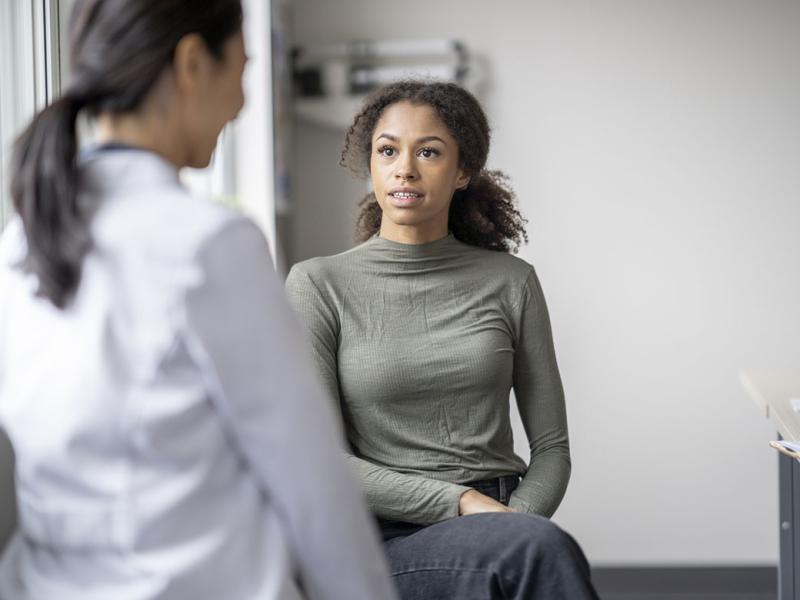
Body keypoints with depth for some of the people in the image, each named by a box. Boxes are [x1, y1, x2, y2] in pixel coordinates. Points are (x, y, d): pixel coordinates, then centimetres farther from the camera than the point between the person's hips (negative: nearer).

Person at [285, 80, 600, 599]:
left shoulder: (511, 281, 8)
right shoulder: (320, 284, 2)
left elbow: (551, 446, 10)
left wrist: (511, 528, -11)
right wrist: (462, 503, -14)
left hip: (503, 519, 3)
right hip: (390, 542, -3)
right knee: (544, 548, -32)